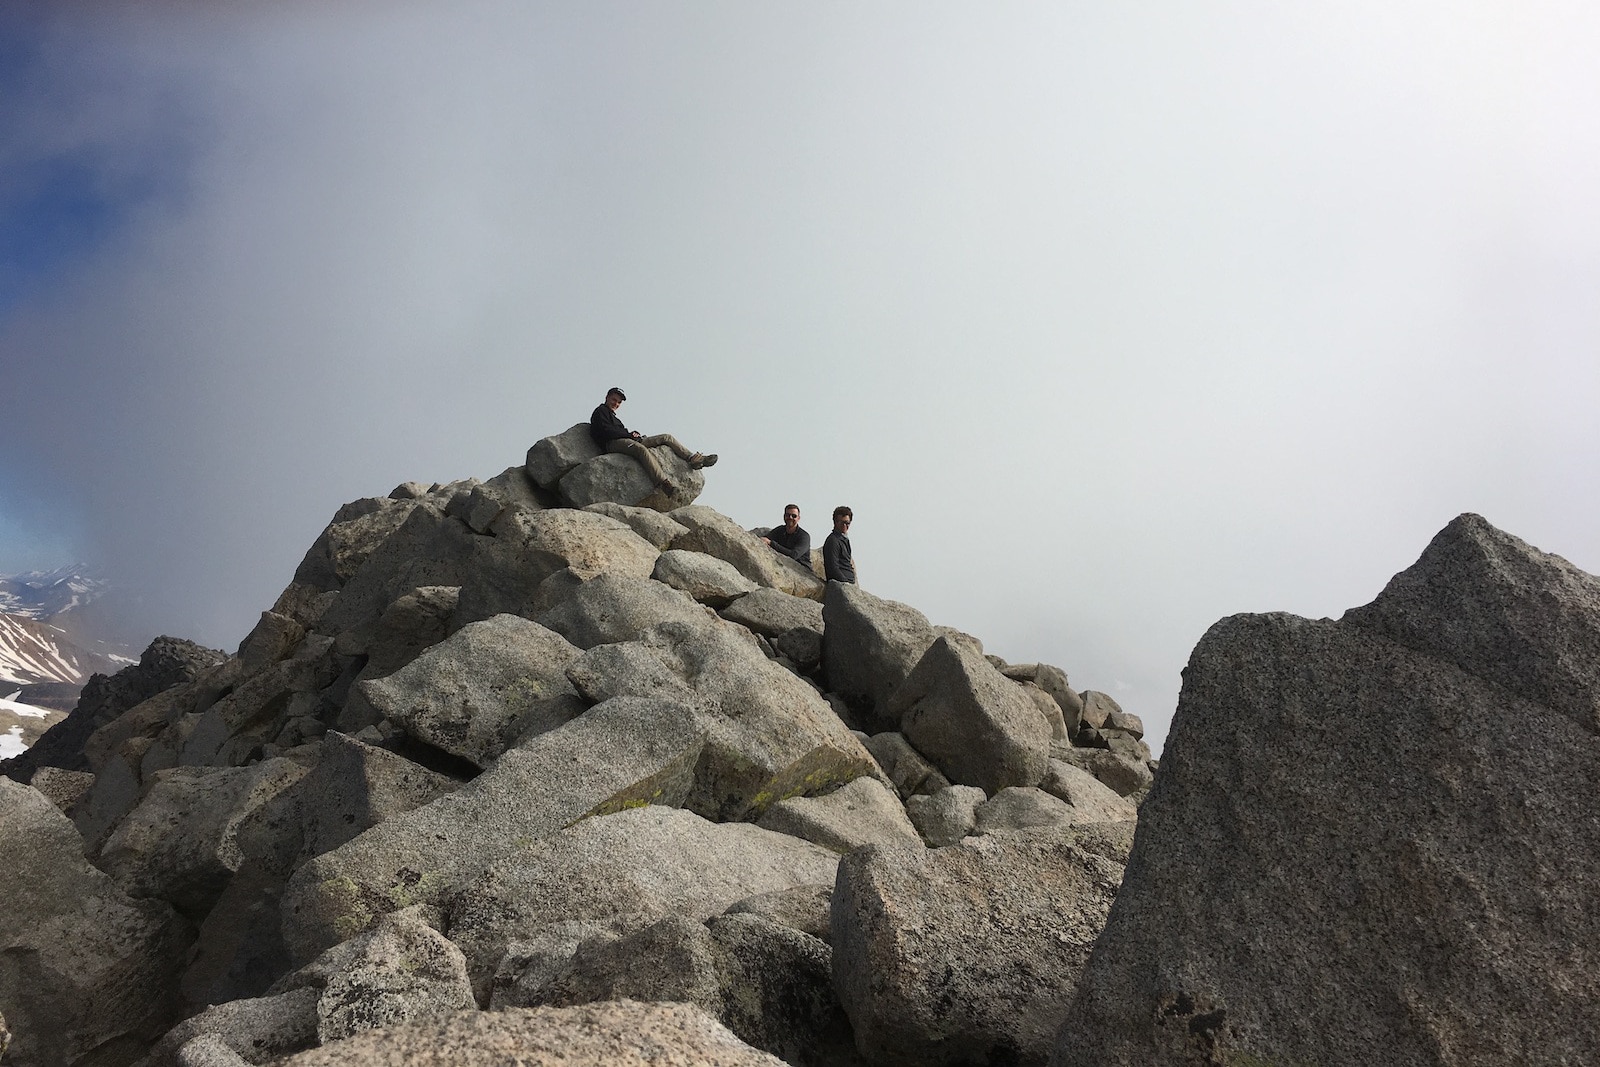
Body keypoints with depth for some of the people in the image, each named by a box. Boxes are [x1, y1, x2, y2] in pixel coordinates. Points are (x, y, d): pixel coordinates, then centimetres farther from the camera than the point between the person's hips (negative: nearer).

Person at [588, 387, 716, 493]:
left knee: (667, 437, 5)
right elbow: (607, 432, -7)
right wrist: (630, 435, -5)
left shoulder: (612, 415, 37)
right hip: (612, 444, -10)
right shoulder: (600, 412, 10)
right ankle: (663, 483, -60)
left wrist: (632, 434, 3)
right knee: (641, 449, -42)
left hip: (628, 441, 10)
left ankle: (693, 459, -7)